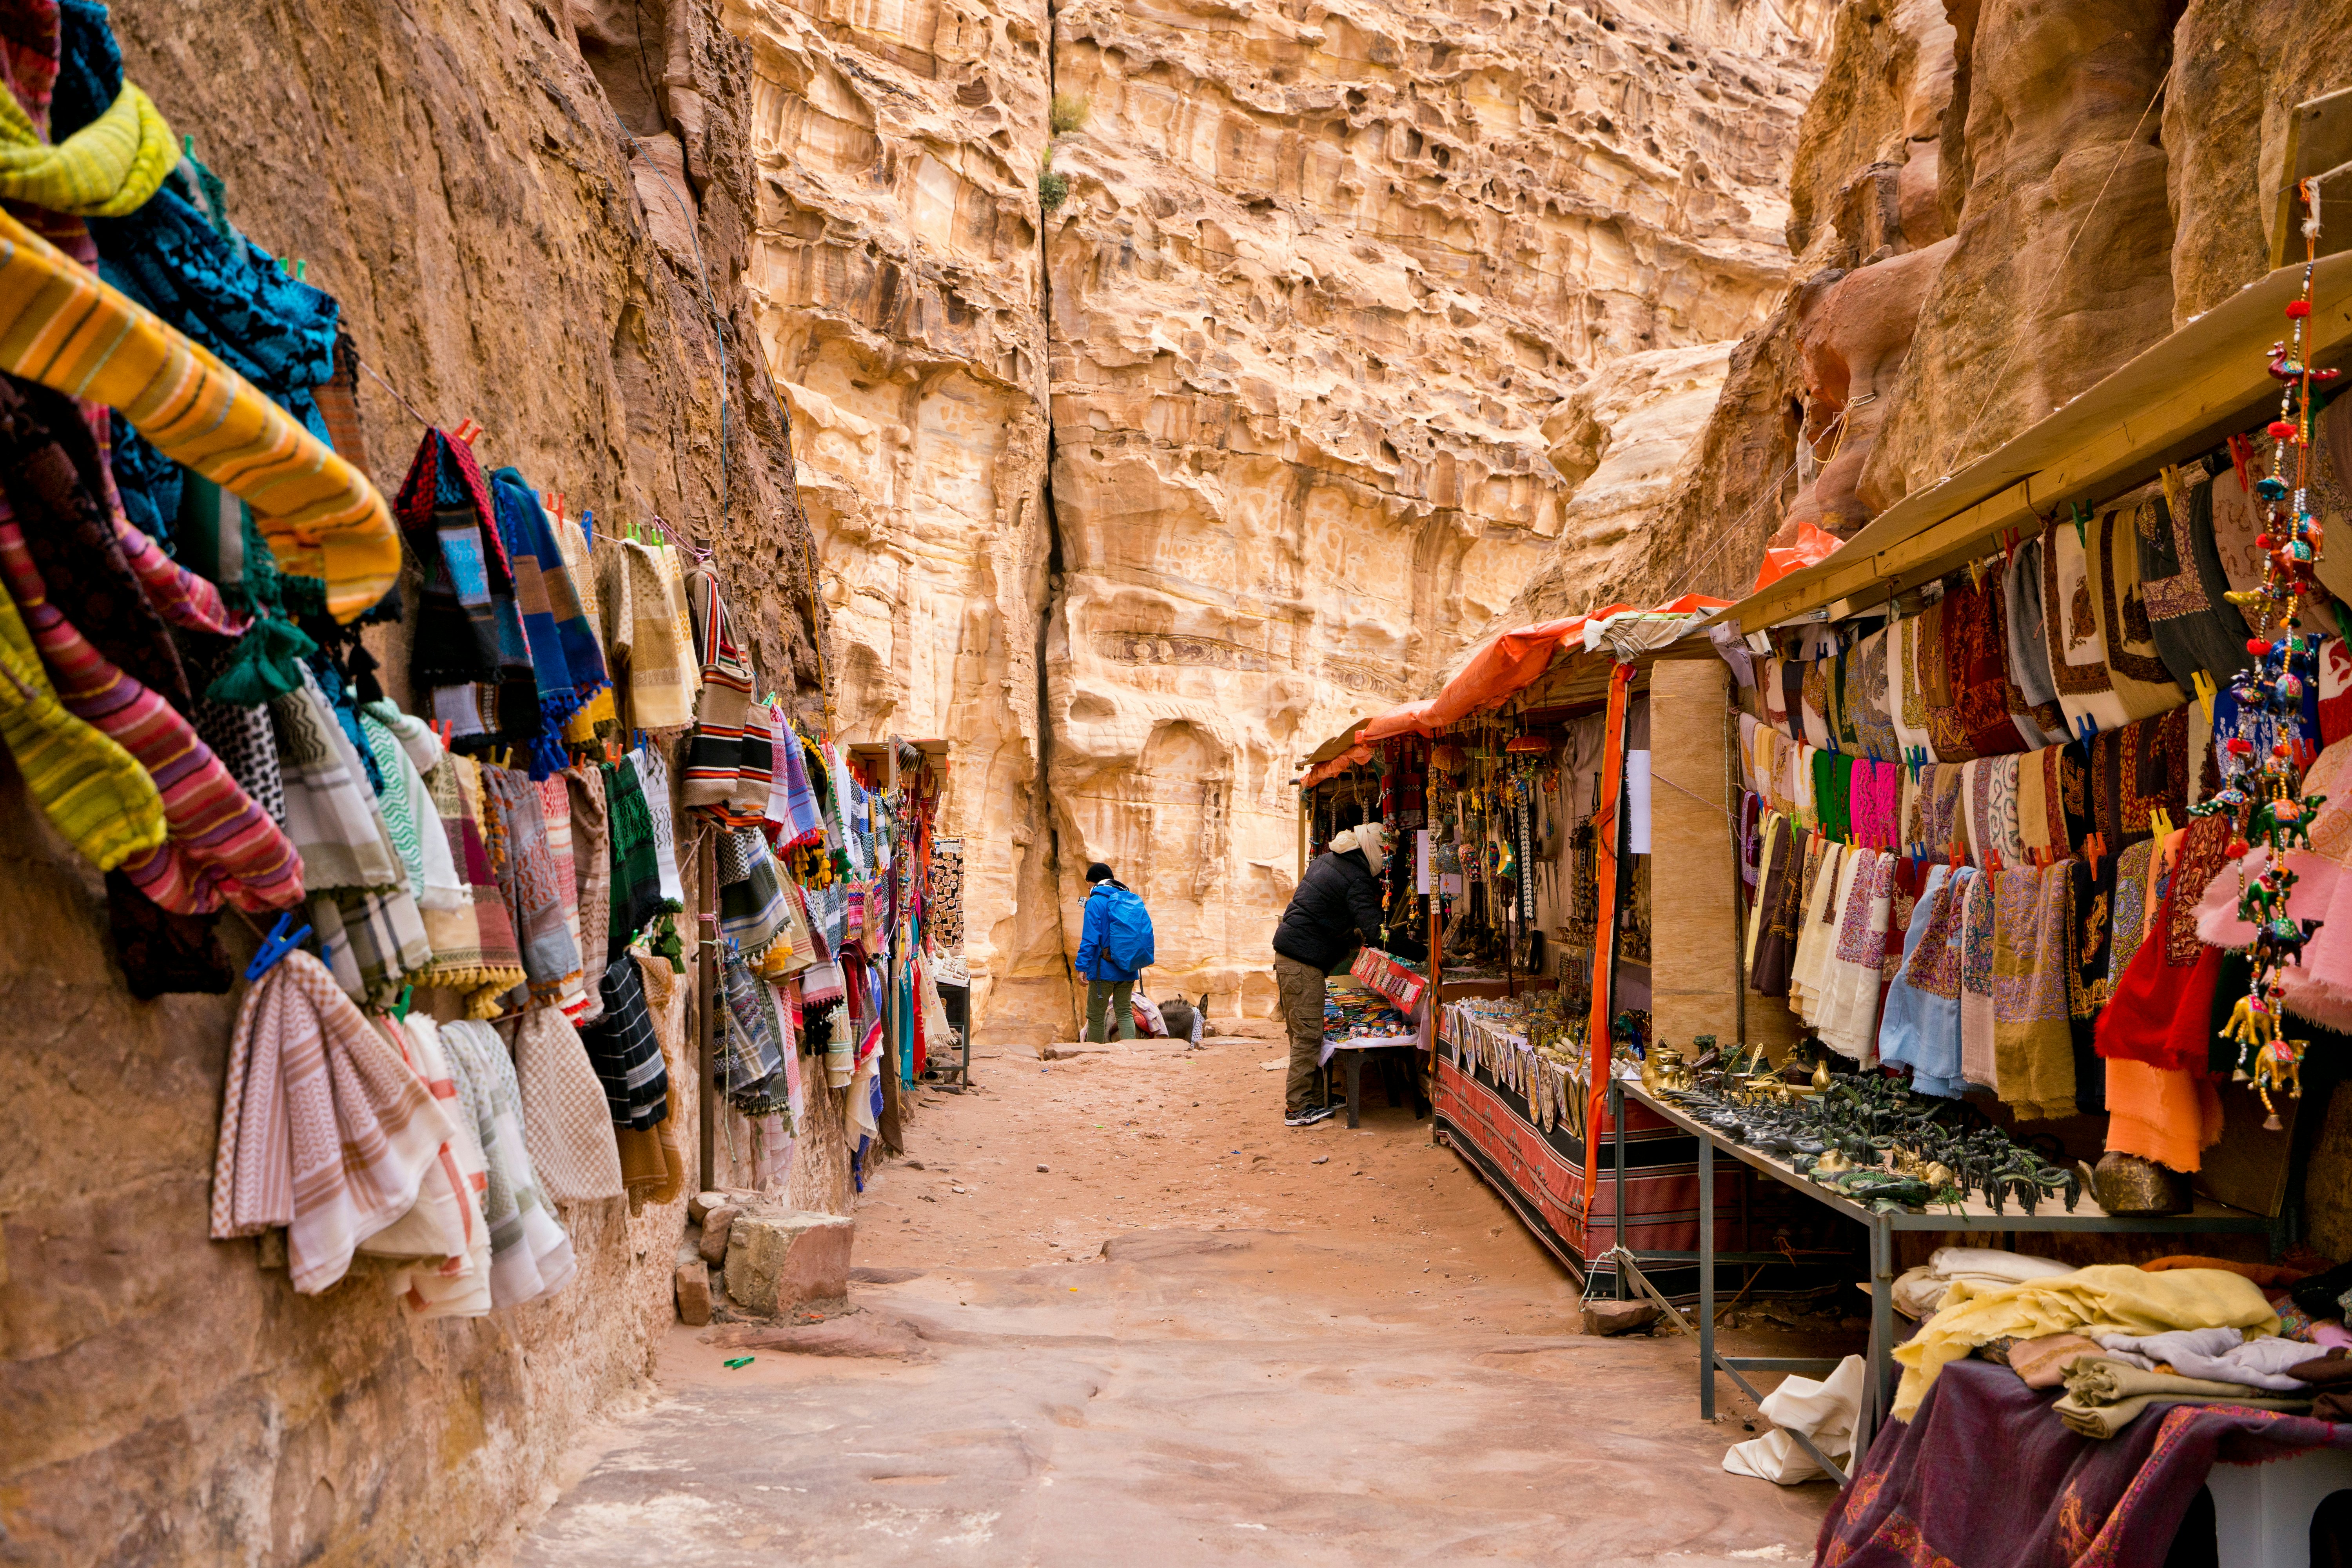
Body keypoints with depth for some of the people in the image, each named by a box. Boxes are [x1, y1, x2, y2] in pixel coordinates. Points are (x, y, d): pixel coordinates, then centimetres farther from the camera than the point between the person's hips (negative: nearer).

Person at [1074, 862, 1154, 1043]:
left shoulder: (1096, 902, -9)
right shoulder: (1134, 900, 10)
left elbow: (1090, 938, -16)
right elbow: (1145, 934, 15)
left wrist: (1082, 966, -14)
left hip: (1104, 969, -5)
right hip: (1129, 970, 6)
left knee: (1095, 1015, 5)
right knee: (1125, 1012, 8)